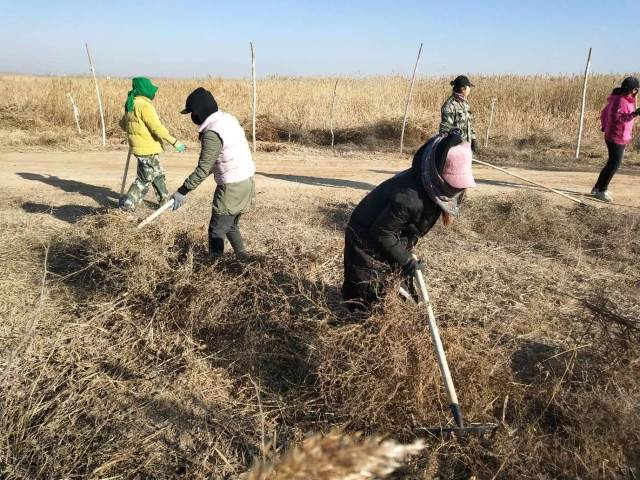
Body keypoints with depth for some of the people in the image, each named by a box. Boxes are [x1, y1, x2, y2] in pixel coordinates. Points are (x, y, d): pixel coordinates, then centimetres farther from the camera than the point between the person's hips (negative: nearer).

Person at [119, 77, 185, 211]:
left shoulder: (131, 105, 11)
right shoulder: (144, 105, -19)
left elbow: (123, 124, 23)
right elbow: (157, 128, -24)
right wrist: (174, 142, -20)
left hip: (140, 147, 9)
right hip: (147, 149, -9)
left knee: (158, 175, 20)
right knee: (145, 179, 3)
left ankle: (165, 200, 31)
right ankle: (127, 205, 10)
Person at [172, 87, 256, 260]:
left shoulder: (212, 133, -19)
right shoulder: (228, 118, 8)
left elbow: (203, 169, -21)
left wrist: (182, 192, -16)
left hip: (231, 188, -9)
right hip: (247, 182, 9)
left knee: (216, 231, 3)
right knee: (231, 226, 23)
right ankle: (244, 261, 30)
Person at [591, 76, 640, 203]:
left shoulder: (623, 99, 11)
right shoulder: (620, 101, -18)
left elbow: (604, 112, 19)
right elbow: (616, 119, -26)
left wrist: (605, 126, 27)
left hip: (618, 137, 10)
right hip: (617, 138, -10)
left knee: (612, 164, 16)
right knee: (614, 164, -5)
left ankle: (597, 188, 23)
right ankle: (601, 191, 2)